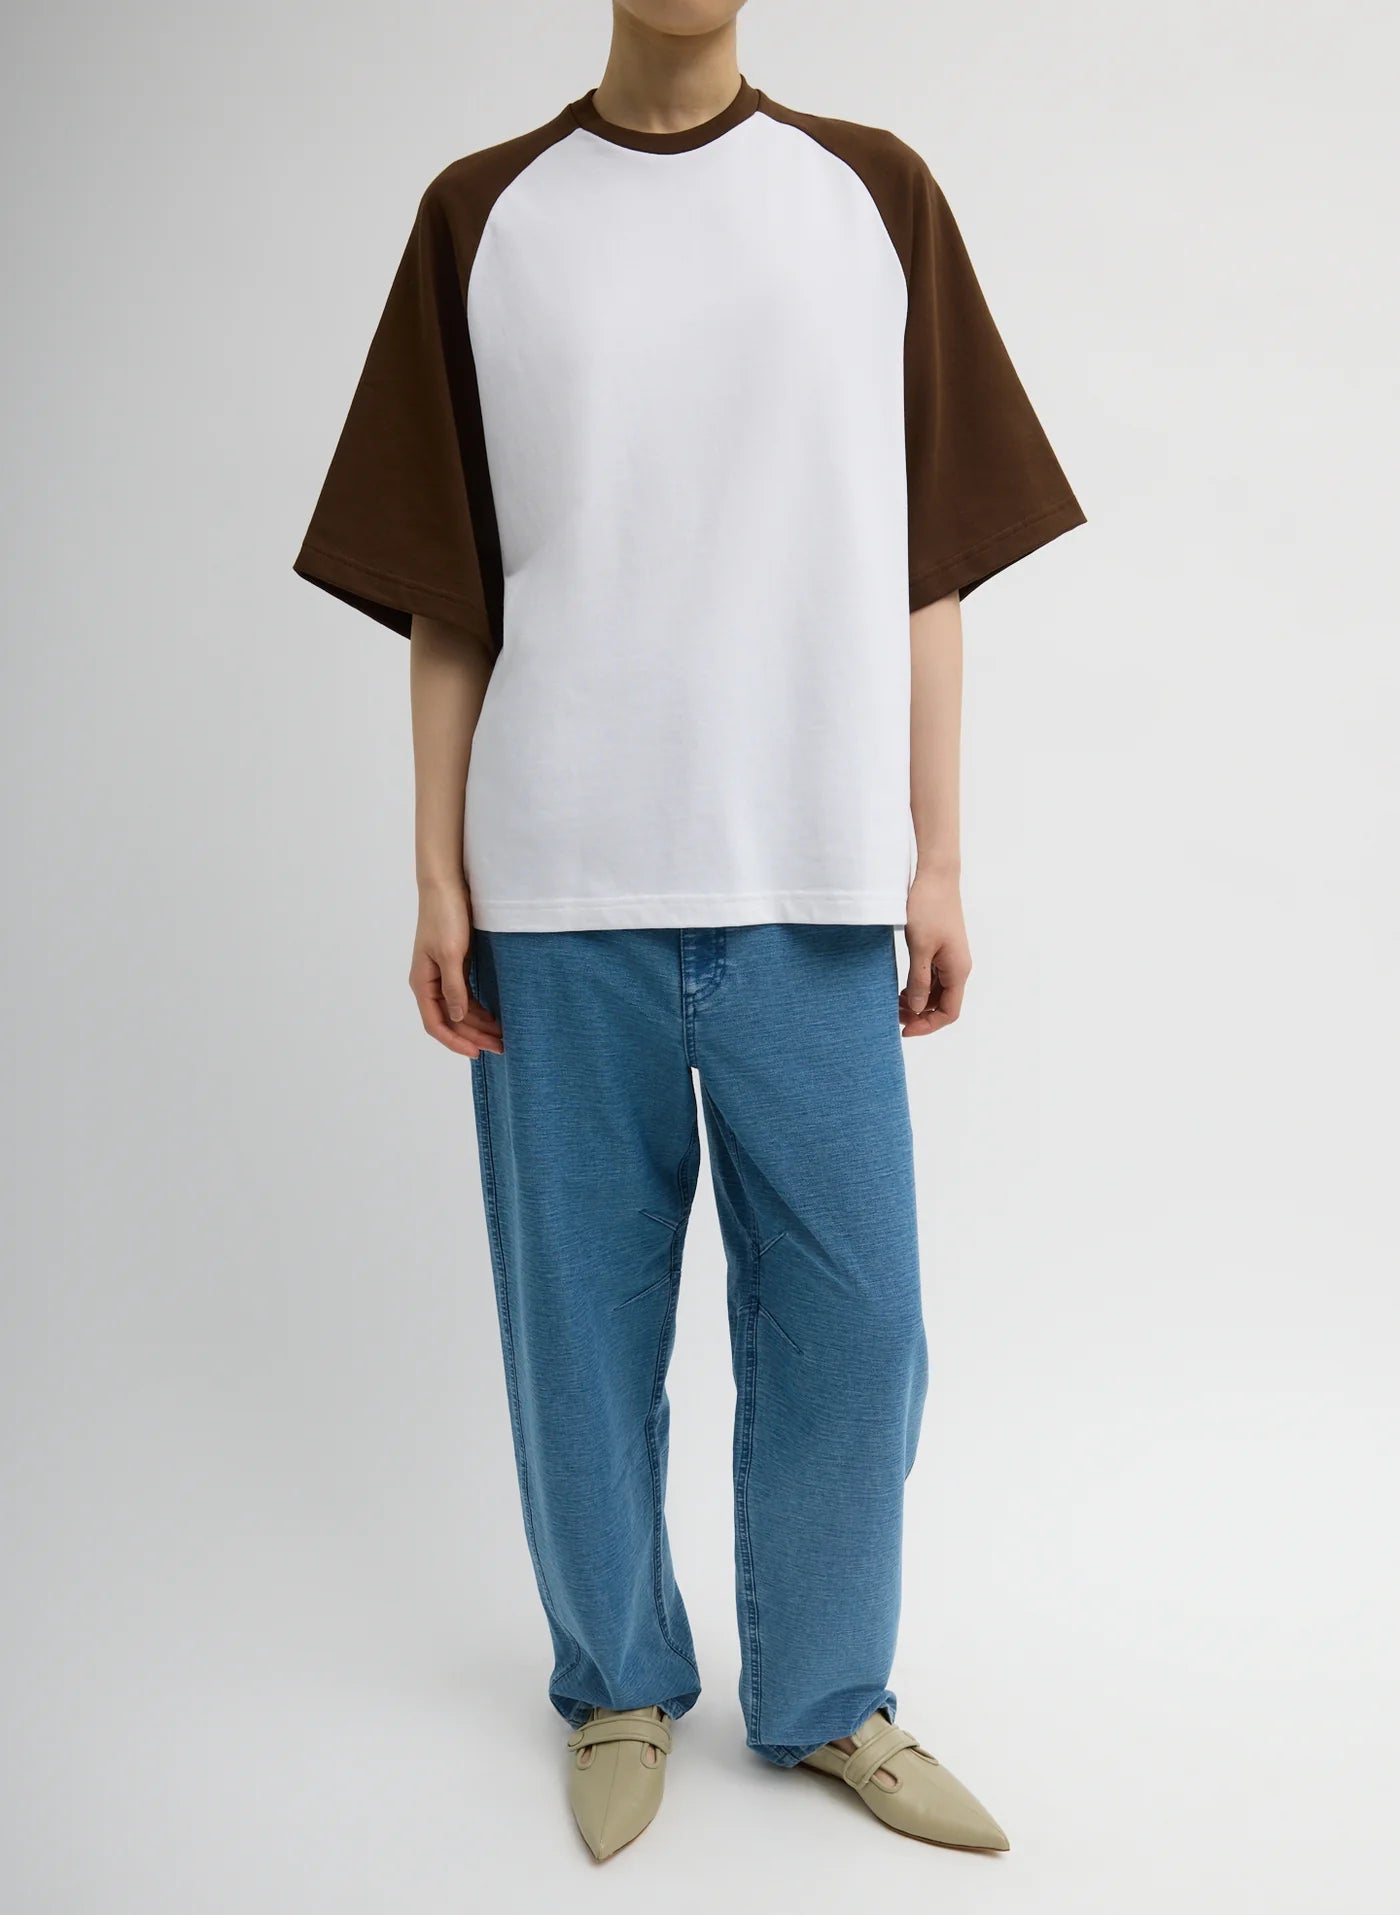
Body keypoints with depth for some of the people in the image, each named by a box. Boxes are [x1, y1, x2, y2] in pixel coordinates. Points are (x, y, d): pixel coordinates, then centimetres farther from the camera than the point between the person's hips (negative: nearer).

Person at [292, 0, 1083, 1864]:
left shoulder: (877, 195, 9)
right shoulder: (481, 216, 8)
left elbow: (926, 567, 7)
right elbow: (445, 597, 6)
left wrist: (935, 860, 3)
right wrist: (439, 878, 1)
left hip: (812, 886, 1)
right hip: (558, 887, 0)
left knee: (850, 1318, 5)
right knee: (581, 1315, 8)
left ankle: (829, 1698, 27)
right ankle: (619, 1685, 29)